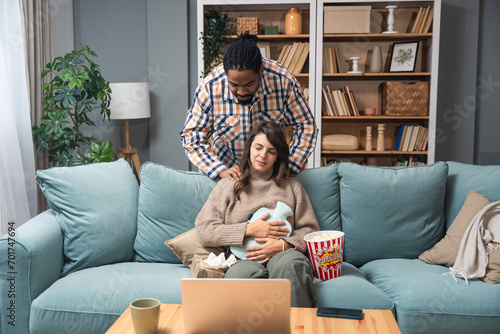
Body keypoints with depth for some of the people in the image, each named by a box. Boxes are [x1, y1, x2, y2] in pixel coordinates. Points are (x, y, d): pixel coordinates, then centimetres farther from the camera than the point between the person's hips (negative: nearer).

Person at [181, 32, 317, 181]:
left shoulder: (284, 81, -18)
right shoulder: (209, 88, -19)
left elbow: (306, 126, -8)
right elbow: (191, 137, -12)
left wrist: (288, 167, -20)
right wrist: (221, 171, -25)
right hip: (227, 167, 0)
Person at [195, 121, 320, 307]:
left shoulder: (291, 186, 26)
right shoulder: (228, 185, 21)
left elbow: (310, 229, 17)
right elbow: (204, 232, 9)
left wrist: (282, 245, -4)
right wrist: (249, 229, -2)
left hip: (283, 254, 1)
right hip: (242, 259, -1)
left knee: (289, 264, -38)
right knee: (240, 274, -40)